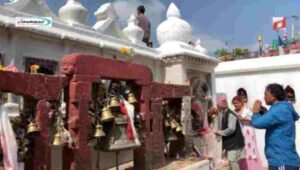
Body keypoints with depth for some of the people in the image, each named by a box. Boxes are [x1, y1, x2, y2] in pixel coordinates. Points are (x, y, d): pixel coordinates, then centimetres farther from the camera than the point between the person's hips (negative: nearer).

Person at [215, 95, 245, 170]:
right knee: (232, 162, 15)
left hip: (235, 143, -10)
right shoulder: (224, 115, 11)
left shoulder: (230, 115, -18)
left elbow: (231, 129, -27)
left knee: (233, 162, -8)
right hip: (230, 143, 10)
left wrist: (220, 132, -18)